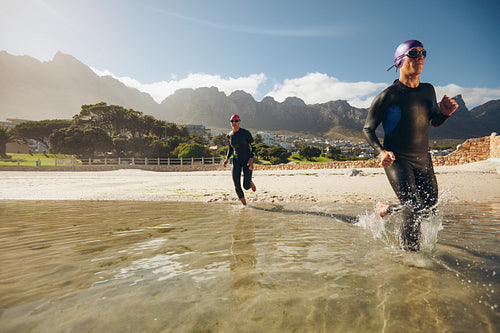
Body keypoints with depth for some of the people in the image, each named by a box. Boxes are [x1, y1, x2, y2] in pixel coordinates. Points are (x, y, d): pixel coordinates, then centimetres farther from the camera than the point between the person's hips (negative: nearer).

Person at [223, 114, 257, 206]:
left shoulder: (246, 133, -11)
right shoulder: (229, 135, 2)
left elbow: (253, 146, -6)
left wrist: (251, 159, -18)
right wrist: (227, 158, 4)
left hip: (247, 160, -3)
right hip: (236, 161, 4)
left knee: (246, 186, -9)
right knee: (236, 186, -5)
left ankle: (251, 182, 30)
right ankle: (244, 204, 16)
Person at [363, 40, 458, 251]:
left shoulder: (428, 90, 8)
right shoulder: (389, 96, -11)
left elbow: (433, 122, 21)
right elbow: (368, 129, -8)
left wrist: (444, 112, -3)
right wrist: (381, 151, -25)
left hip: (423, 160, 7)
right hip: (396, 160, -6)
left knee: (430, 208, 12)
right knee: (414, 209, -13)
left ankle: (386, 210, 35)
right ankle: (411, 251, 14)